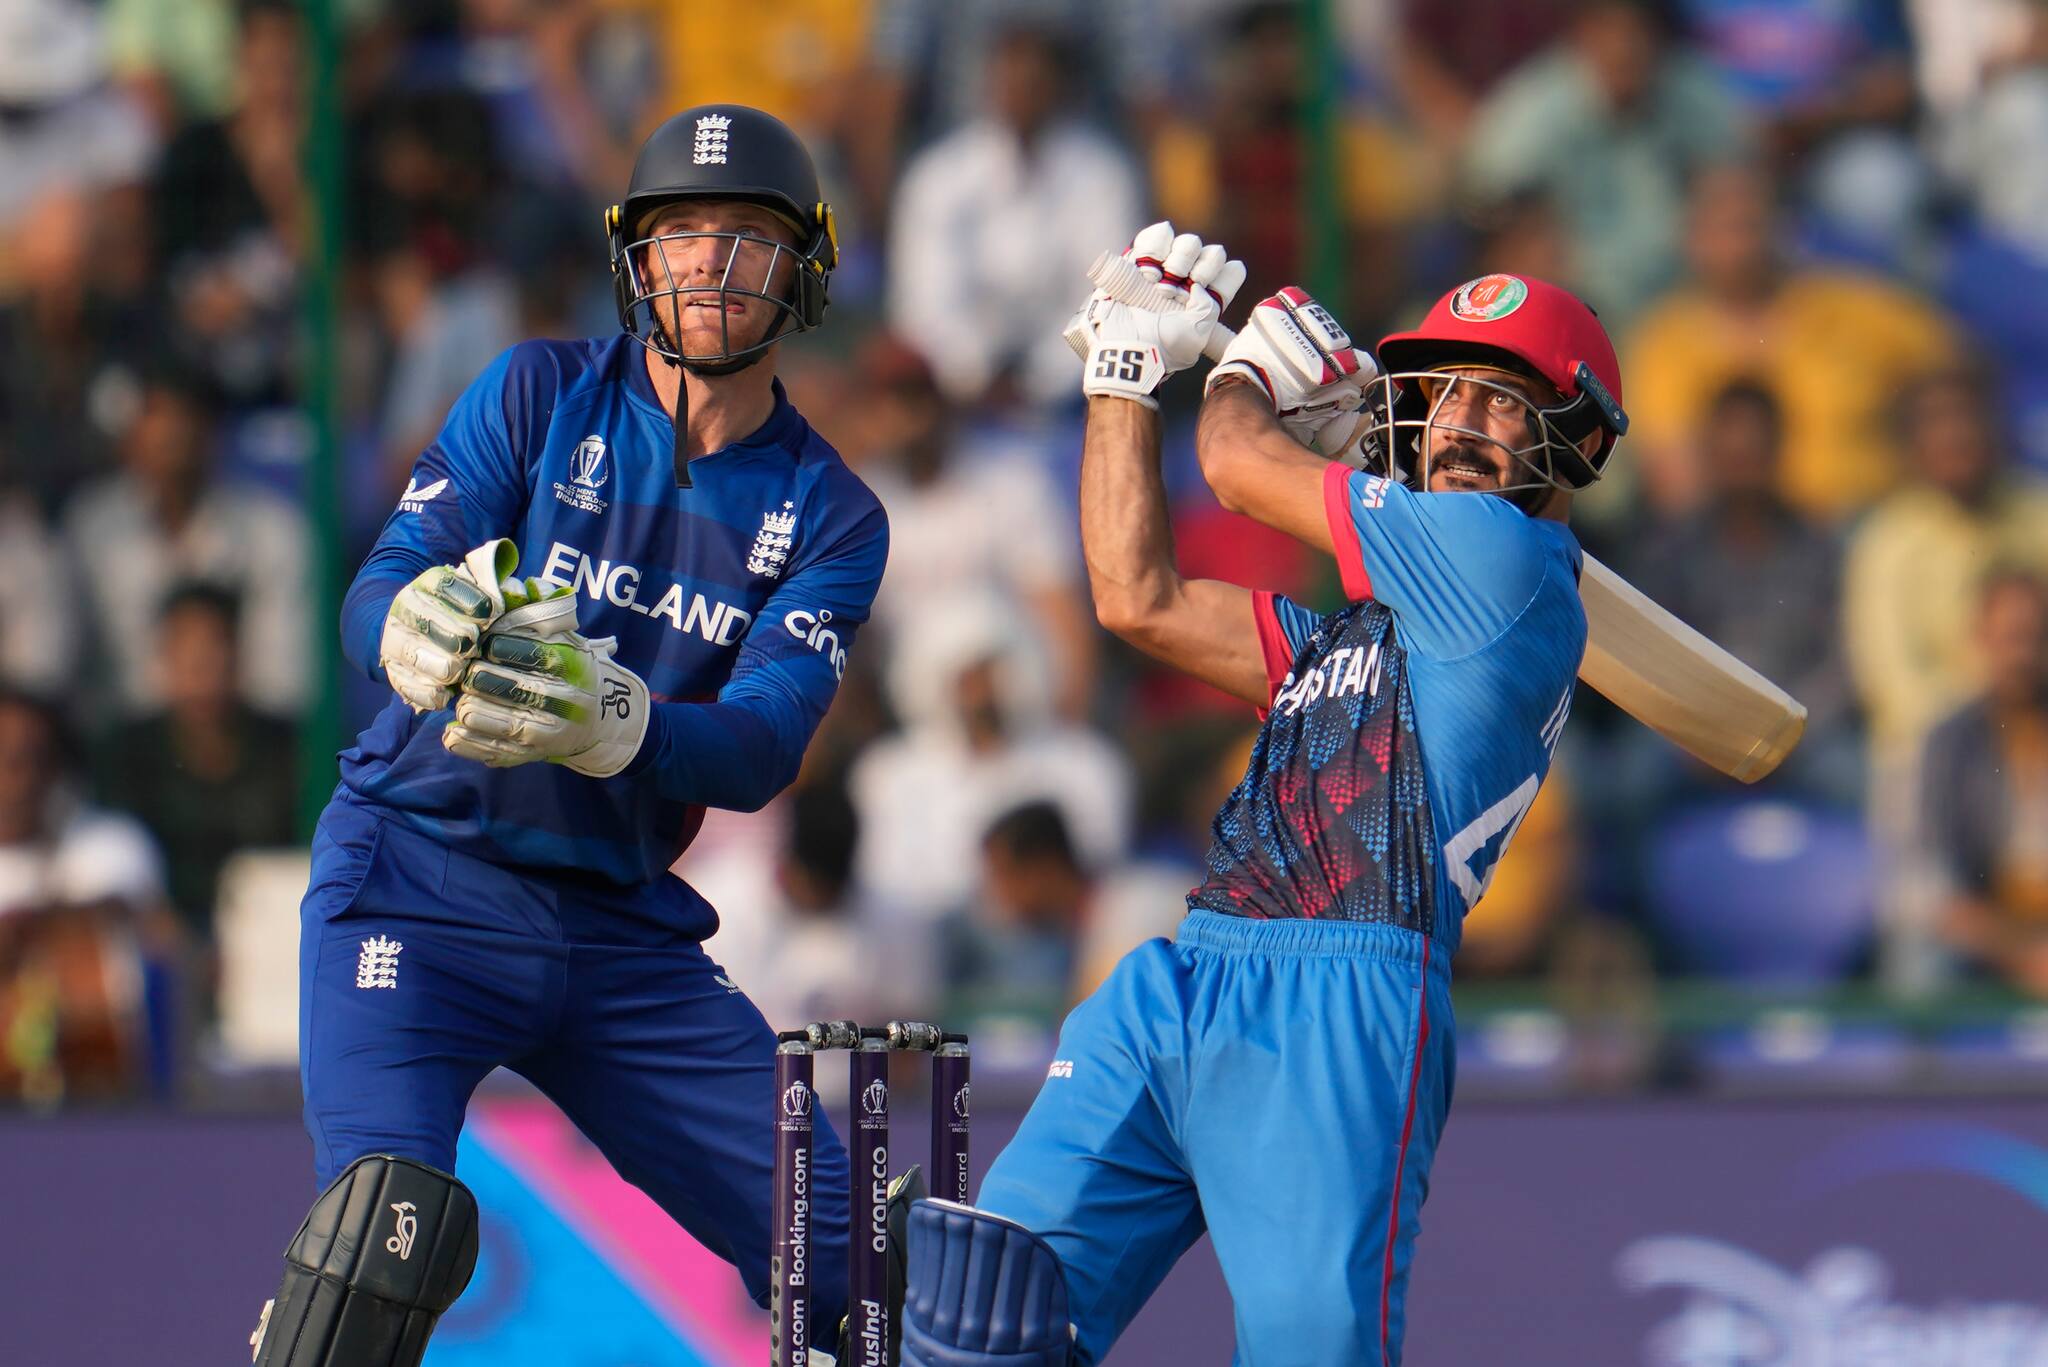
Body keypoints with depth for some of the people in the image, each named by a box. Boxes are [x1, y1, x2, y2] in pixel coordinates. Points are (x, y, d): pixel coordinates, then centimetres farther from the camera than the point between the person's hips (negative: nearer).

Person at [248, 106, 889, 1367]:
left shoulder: (831, 516, 3)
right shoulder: (541, 395, 0)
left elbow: (764, 749, -13)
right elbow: (375, 597, -10)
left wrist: (610, 724, -35)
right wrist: (417, 624, -36)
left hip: (623, 929, 3)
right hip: (420, 874, -3)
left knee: (849, 1252, -1)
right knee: (388, 1217, -27)